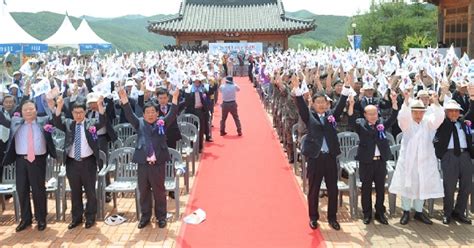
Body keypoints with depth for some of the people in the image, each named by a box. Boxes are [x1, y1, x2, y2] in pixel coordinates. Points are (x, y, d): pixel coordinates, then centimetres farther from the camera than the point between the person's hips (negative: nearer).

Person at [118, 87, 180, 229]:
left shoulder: (162, 123, 3)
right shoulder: (139, 123, 7)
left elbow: (172, 114, -9)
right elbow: (129, 115, -5)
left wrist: (175, 99, -24)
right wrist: (124, 100, -19)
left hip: (158, 162, -2)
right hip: (143, 162, 2)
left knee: (159, 191, 8)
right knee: (143, 191, 11)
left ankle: (161, 217, 20)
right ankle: (145, 216, 25)